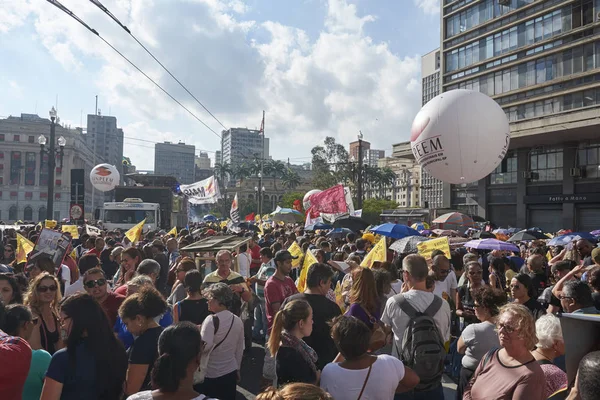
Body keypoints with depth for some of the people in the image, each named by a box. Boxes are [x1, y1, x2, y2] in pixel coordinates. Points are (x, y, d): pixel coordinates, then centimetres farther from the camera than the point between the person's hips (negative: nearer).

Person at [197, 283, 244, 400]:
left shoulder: (212, 320, -18)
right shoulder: (238, 321, 2)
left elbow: (204, 346, -27)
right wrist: (237, 369, 20)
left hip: (210, 375, -6)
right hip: (230, 372, 6)